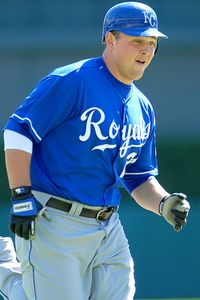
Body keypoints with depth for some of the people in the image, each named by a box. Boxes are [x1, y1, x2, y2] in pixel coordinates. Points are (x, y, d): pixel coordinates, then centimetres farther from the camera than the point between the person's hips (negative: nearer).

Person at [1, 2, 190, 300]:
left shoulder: (142, 108, 14)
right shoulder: (72, 81, -10)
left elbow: (139, 179, 19)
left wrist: (163, 203, -2)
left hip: (108, 230, 7)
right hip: (53, 223, -7)